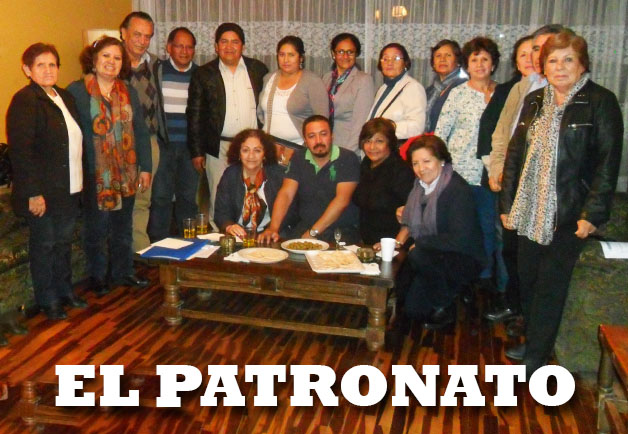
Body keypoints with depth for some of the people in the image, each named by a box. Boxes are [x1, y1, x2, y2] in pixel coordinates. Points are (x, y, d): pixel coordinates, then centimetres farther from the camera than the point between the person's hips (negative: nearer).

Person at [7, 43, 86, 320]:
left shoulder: (65, 98, 11)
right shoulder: (24, 101, -12)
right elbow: (20, 150, -17)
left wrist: (79, 182, 10)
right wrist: (33, 193, -20)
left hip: (68, 189, 7)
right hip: (43, 192, -7)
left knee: (64, 242, 17)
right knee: (44, 245, 6)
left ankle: (65, 291, 32)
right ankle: (48, 301, 20)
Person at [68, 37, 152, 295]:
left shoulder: (128, 92, 10)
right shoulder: (76, 91, -4)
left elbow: (141, 131, 11)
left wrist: (145, 167, 6)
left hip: (126, 174, 4)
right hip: (94, 175, -4)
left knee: (123, 226, 14)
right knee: (97, 227, 5)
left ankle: (123, 272, 29)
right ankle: (97, 278, 21)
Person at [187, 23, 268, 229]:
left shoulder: (258, 69, 8)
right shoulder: (204, 74, 5)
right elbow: (194, 114, 5)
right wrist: (196, 151, 1)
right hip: (219, 148, -1)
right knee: (218, 202, 1)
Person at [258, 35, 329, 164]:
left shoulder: (313, 81, -2)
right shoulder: (269, 78, 12)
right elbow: (260, 114, 15)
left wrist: (297, 151, -12)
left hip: (299, 149, -3)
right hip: (270, 149, 4)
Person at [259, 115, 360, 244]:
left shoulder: (348, 159, -7)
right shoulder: (299, 158, 7)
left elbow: (342, 200, -15)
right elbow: (286, 194, -3)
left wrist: (313, 232, -19)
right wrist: (273, 228, -20)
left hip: (343, 229, -3)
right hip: (304, 226, 3)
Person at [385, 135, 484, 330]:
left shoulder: (459, 190, -16)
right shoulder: (420, 186, 6)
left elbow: (460, 239, -23)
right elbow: (411, 225, 10)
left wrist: (420, 243, -16)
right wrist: (399, 240, -11)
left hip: (463, 261, -6)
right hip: (432, 255, 6)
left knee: (418, 256, -32)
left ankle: (445, 307, -10)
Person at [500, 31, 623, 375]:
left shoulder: (600, 102, -7)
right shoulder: (534, 102, 9)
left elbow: (609, 162, -11)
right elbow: (515, 153, 11)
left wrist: (593, 213, -16)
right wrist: (507, 203, 8)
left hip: (568, 215, -5)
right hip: (530, 212, 5)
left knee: (551, 286, 2)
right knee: (528, 280, 12)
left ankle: (536, 357, 16)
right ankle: (531, 343, 30)